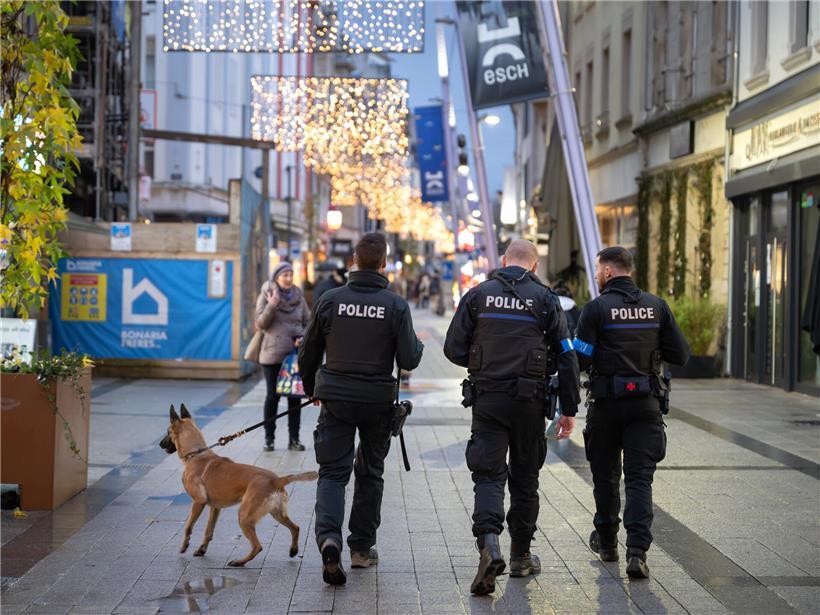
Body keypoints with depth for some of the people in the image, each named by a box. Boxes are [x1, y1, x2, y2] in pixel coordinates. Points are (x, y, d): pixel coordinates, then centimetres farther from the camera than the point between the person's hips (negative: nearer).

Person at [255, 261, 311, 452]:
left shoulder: (298, 296, 7)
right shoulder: (266, 296, 0)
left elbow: (308, 322, 13)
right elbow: (260, 324, -6)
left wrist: (303, 337, -7)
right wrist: (272, 305, -19)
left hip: (295, 353, 2)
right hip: (272, 354, -2)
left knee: (294, 396, 3)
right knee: (272, 396, 1)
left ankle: (294, 438, 8)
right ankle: (269, 438, 10)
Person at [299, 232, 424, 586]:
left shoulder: (330, 301, -3)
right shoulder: (396, 306, -7)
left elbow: (308, 355, 4)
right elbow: (408, 361, -8)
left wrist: (311, 389, 21)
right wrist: (418, 345, 15)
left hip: (336, 399, 0)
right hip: (378, 402, 0)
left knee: (332, 472, 3)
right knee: (370, 473, 16)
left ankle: (329, 538, -21)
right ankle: (362, 547, 21)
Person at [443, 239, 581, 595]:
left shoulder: (478, 295, 2)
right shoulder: (545, 299, 1)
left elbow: (454, 349, 1)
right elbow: (566, 358, -1)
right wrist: (569, 410, 5)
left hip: (487, 398, 0)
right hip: (529, 402, 0)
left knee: (488, 475, -1)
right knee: (524, 478, 13)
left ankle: (489, 543, -24)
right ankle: (521, 556, 22)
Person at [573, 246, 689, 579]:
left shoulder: (596, 308, -9)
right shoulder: (657, 306, 2)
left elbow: (580, 360, -12)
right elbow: (680, 355, 3)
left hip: (606, 404, -2)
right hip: (646, 405, 2)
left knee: (605, 475, 15)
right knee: (640, 478, 0)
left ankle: (607, 542, 30)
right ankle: (637, 551, -13)